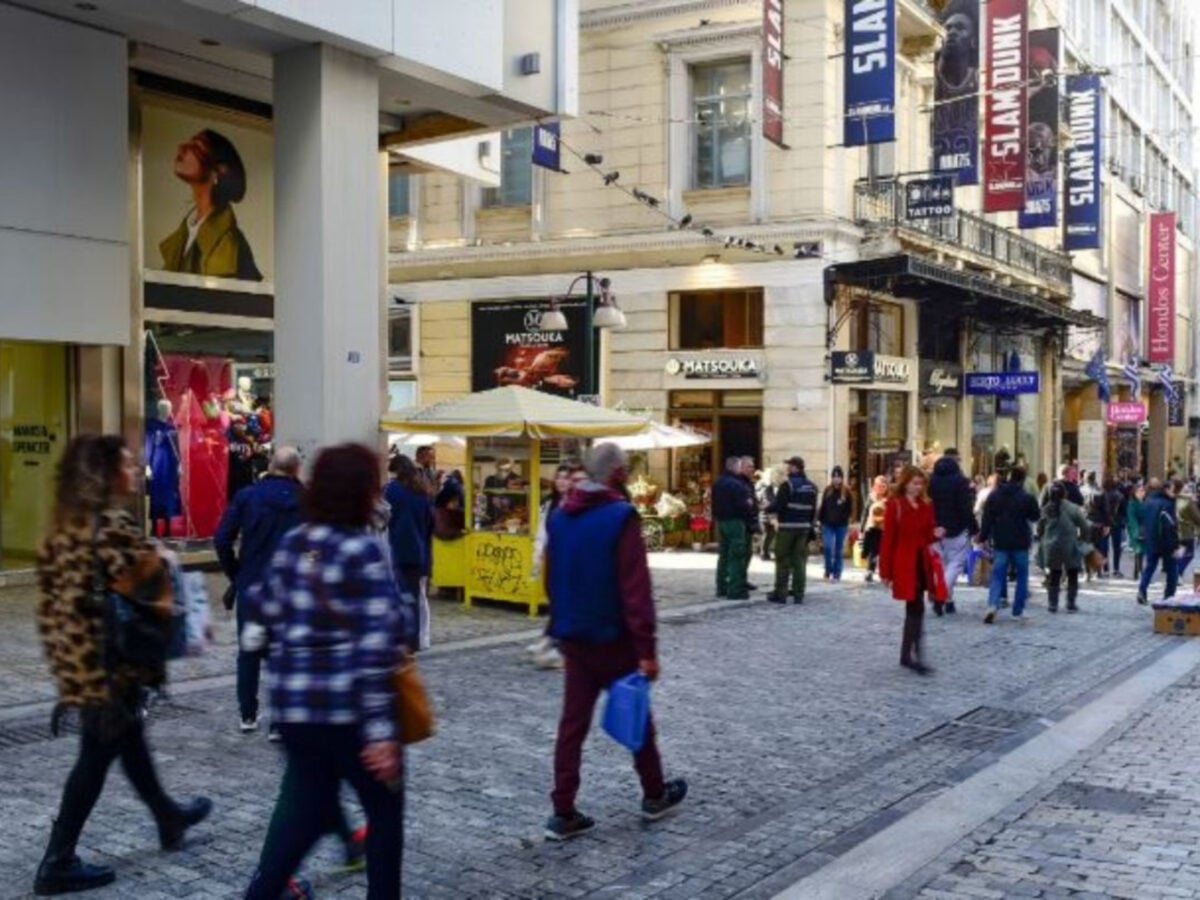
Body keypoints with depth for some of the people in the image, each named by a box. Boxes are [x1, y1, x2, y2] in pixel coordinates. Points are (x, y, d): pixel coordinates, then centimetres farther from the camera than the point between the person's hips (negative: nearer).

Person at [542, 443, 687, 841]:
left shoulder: (560, 515, 5)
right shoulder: (620, 516, -17)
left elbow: (551, 578, 13)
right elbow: (636, 590, -20)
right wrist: (647, 649, -19)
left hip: (572, 636, 6)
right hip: (612, 637, -6)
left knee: (572, 721, 6)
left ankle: (563, 813, 5)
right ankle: (654, 796, 27)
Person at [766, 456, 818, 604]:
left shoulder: (787, 485, -13)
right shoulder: (811, 487, 9)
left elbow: (778, 506, -15)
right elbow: (813, 510, 10)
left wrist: (768, 509, 4)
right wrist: (811, 527, 16)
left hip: (787, 527, -6)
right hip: (804, 527, 6)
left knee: (783, 561, 2)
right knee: (799, 561, 7)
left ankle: (780, 593, 3)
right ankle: (798, 594, 6)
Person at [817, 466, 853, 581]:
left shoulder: (846, 492, -3)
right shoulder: (827, 491, 3)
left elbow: (850, 509, -3)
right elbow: (822, 507, 4)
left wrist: (843, 518, -13)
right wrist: (820, 520, -1)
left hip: (841, 525, -1)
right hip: (828, 524, 1)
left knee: (839, 550, 6)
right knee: (828, 547, -11)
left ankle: (836, 574, 15)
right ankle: (828, 571, 8)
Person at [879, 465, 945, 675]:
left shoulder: (926, 505, 9)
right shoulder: (894, 505, -9)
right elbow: (888, 539, -9)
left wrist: (936, 534, -8)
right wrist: (885, 571, -10)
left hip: (921, 563, 6)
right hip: (904, 565, -6)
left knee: (913, 609, 11)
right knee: (917, 609, -12)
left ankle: (906, 655, 20)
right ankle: (914, 655, -10)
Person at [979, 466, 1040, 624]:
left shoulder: (994, 495, 1)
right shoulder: (1027, 497, -8)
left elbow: (987, 519, 1)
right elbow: (1035, 516, 4)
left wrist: (983, 537, 6)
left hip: (1000, 542, 2)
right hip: (1021, 543, -2)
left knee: (998, 575, 2)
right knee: (1022, 575, 12)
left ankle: (992, 605, -20)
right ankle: (1018, 610, 13)